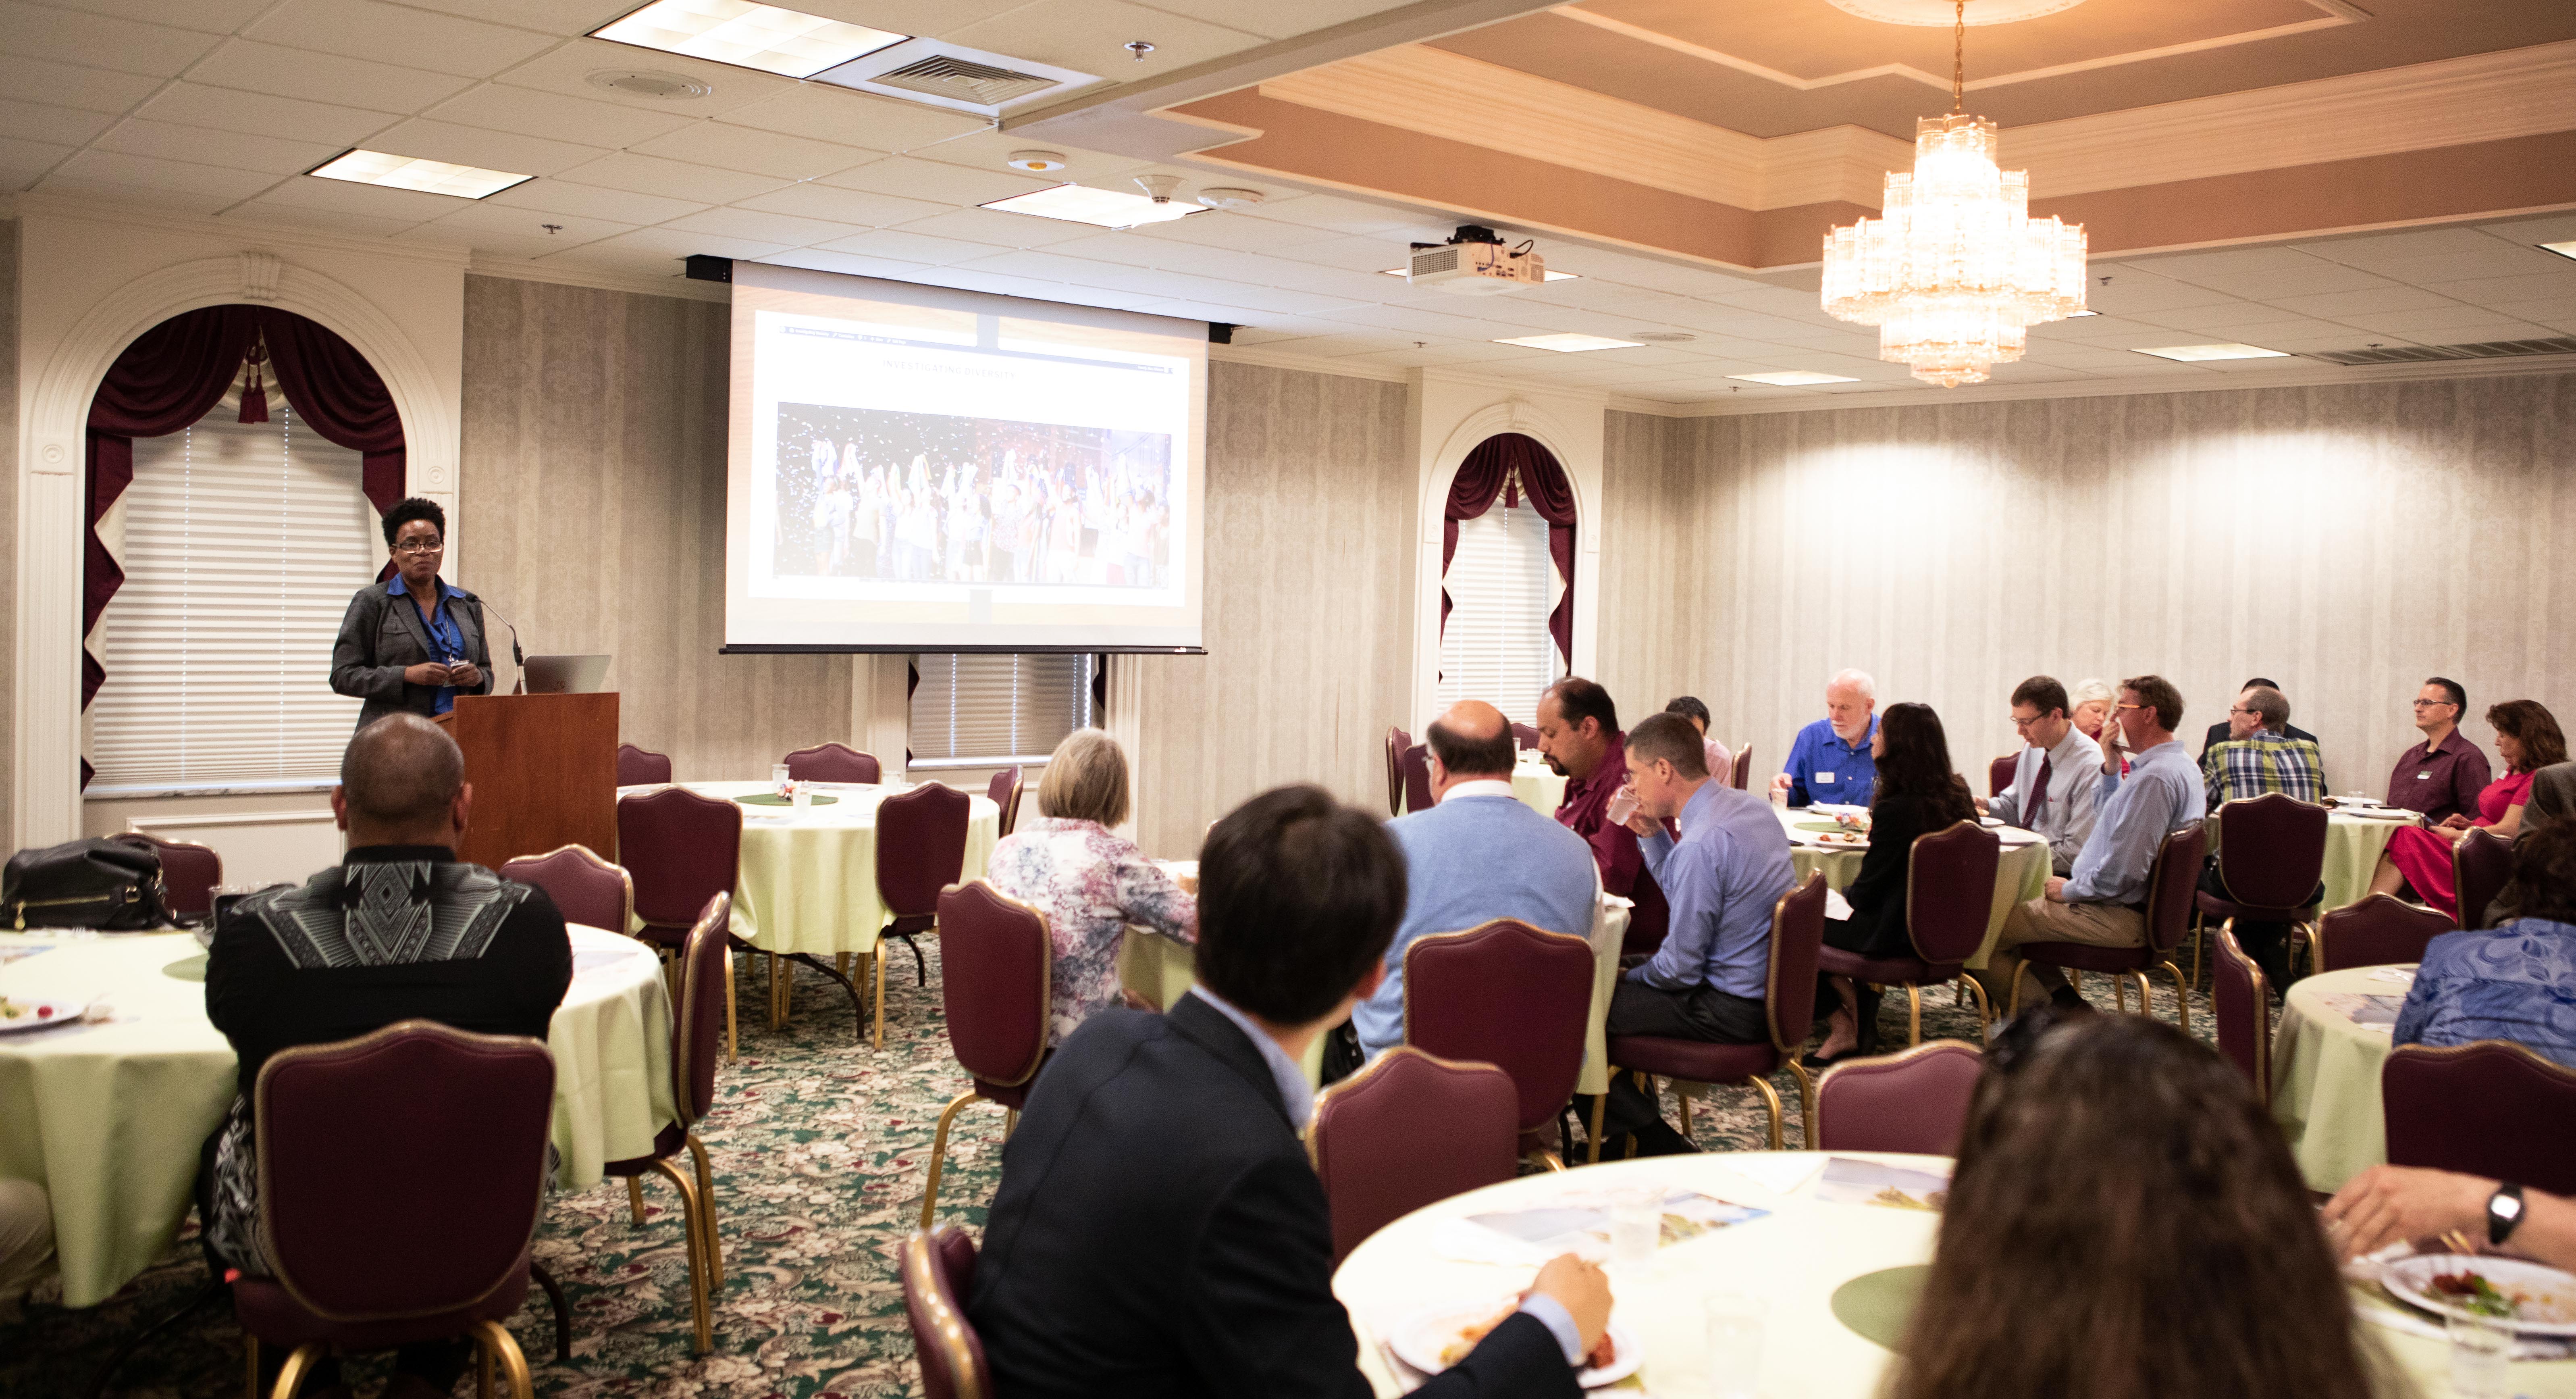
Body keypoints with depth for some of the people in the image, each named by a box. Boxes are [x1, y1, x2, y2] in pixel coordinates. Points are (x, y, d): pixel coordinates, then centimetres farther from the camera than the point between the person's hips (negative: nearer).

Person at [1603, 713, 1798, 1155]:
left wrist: (1629, 977, -1)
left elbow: (1681, 968, -21)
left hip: (1733, 1011, -10)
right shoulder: (1751, 806, 4)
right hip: (1770, 986, 10)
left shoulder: (1702, 843, -27)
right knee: (1627, 976, 25)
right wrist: (1653, 836, 7)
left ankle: (1661, 1147, 6)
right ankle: (1624, 1132, 33)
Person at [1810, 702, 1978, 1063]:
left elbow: (1865, 894, -16)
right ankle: (1861, 1028, 25)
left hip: (1898, 936, -8)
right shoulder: (1958, 796, 0)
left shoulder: (1896, 808, -23)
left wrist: (1844, 890, 5)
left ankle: (1846, 1026, 23)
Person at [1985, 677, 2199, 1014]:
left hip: (2119, 917, -11)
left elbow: (2121, 873, -29)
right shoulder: (2181, 764, 11)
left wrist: (2068, 889, -12)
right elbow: (2115, 820, 24)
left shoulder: (2154, 777, -25)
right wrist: (2110, 769, 9)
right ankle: (2067, 1001, 13)